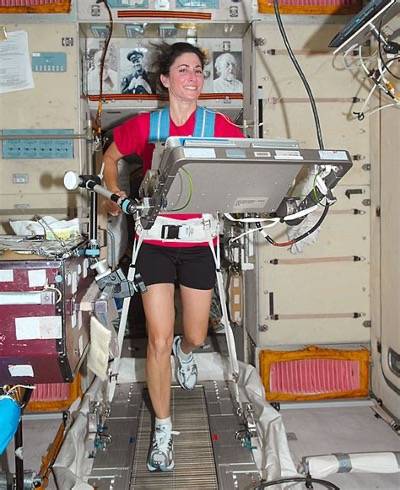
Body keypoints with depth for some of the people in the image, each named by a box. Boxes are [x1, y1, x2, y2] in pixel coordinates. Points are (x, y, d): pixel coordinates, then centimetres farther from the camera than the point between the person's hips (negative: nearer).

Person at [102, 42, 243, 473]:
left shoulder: (218, 126, -3)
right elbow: (110, 158, 15)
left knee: (195, 336, 13)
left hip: (198, 241, 1)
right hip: (155, 240, -1)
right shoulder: (144, 126, -2)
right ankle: (163, 428, 18)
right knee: (159, 339, -3)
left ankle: (183, 351, 54)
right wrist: (116, 194, 0)